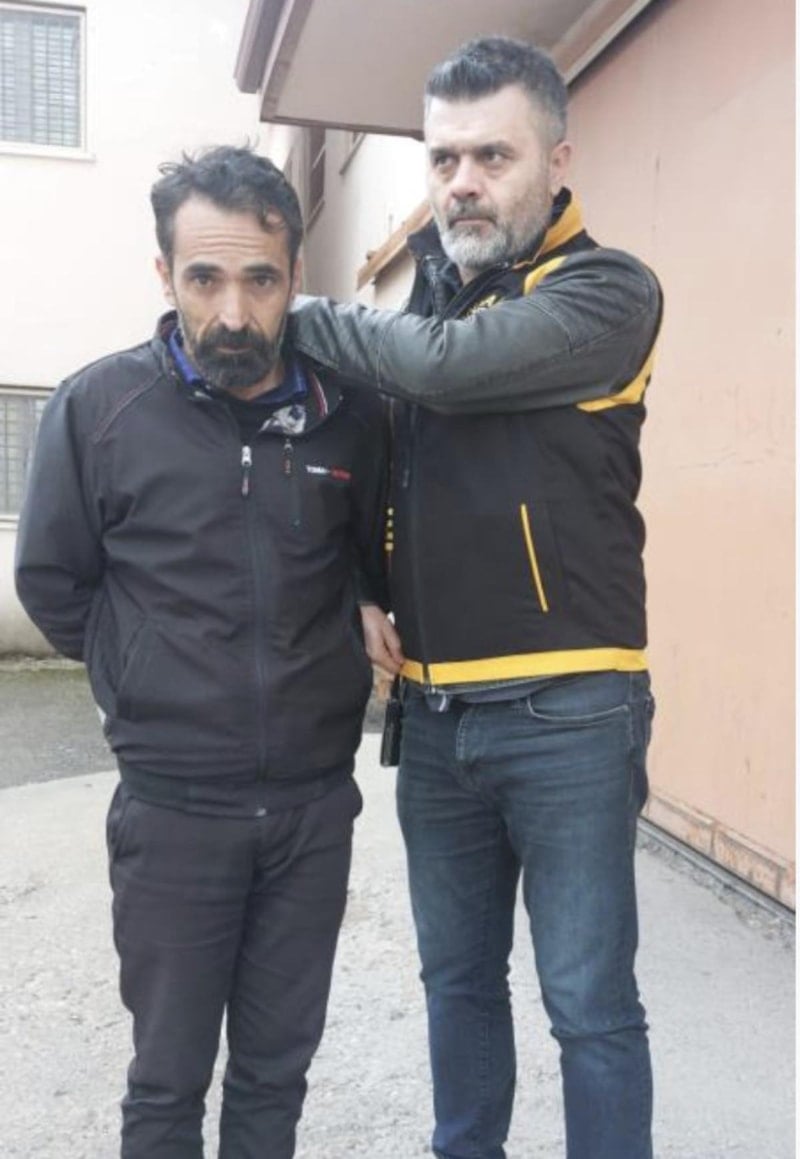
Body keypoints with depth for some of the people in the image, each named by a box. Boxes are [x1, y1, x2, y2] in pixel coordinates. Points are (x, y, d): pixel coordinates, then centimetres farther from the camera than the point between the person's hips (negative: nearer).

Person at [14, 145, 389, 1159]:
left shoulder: (353, 413, -4)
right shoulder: (97, 408, -10)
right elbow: (51, 586, 1)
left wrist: (318, 673, 5)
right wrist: (145, 689, 4)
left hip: (316, 804, 2)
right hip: (173, 809, -2)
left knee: (276, 1073, 18)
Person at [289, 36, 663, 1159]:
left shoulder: (608, 291, -8)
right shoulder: (427, 295, 10)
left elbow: (448, 364, -24)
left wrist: (306, 316, -9)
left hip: (566, 715, -5)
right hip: (435, 713, 6)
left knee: (591, 1003, 6)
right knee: (459, 980, 19)